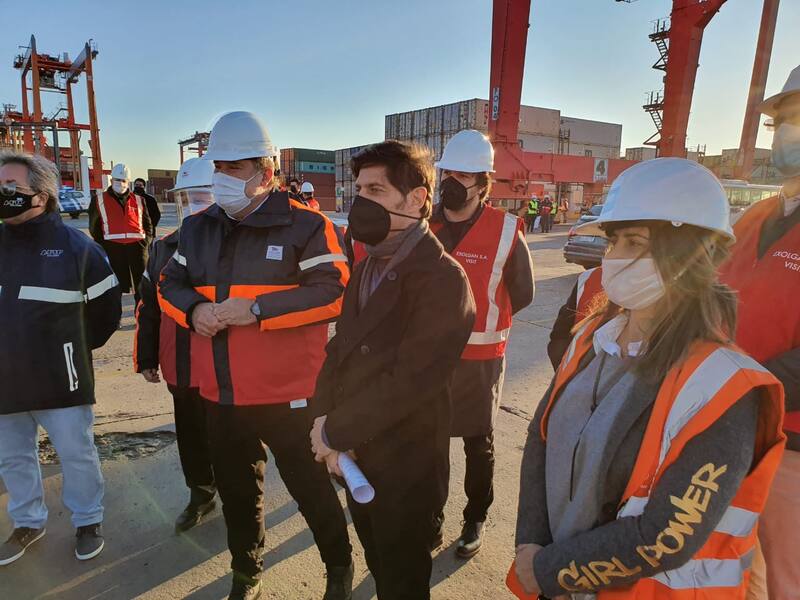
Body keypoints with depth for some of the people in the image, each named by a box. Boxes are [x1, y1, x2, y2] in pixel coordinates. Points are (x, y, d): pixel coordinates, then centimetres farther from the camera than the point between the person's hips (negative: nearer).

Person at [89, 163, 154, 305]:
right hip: (112, 248, -1)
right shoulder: (99, 200, 10)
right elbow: (94, 228, 11)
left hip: (137, 246, 1)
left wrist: (145, 242, 2)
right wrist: (104, 246, 1)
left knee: (142, 286, 3)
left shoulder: (138, 200, 14)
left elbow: (148, 225, 16)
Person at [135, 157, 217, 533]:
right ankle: (200, 495, 44)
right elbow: (148, 307, 12)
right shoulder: (164, 249, 6)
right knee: (191, 436, 21)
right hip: (181, 369, 5)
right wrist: (146, 358, 13)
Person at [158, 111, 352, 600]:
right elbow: (170, 283, 15)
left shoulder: (306, 225, -12)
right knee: (236, 490, 22)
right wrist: (194, 309, -8)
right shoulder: (198, 228, 9)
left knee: (310, 486, 11)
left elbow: (333, 293, -18)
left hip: (287, 394, -6)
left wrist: (256, 308, -23)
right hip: (221, 394, 6)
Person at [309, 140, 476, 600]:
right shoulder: (368, 266, 6)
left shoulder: (443, 279, -22)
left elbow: (408, 381, -27)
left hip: (406, 466, -7)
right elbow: (342, 348, 4)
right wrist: (323, 418, -10)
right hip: (357, 456, 7)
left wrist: (335, 431, -18)